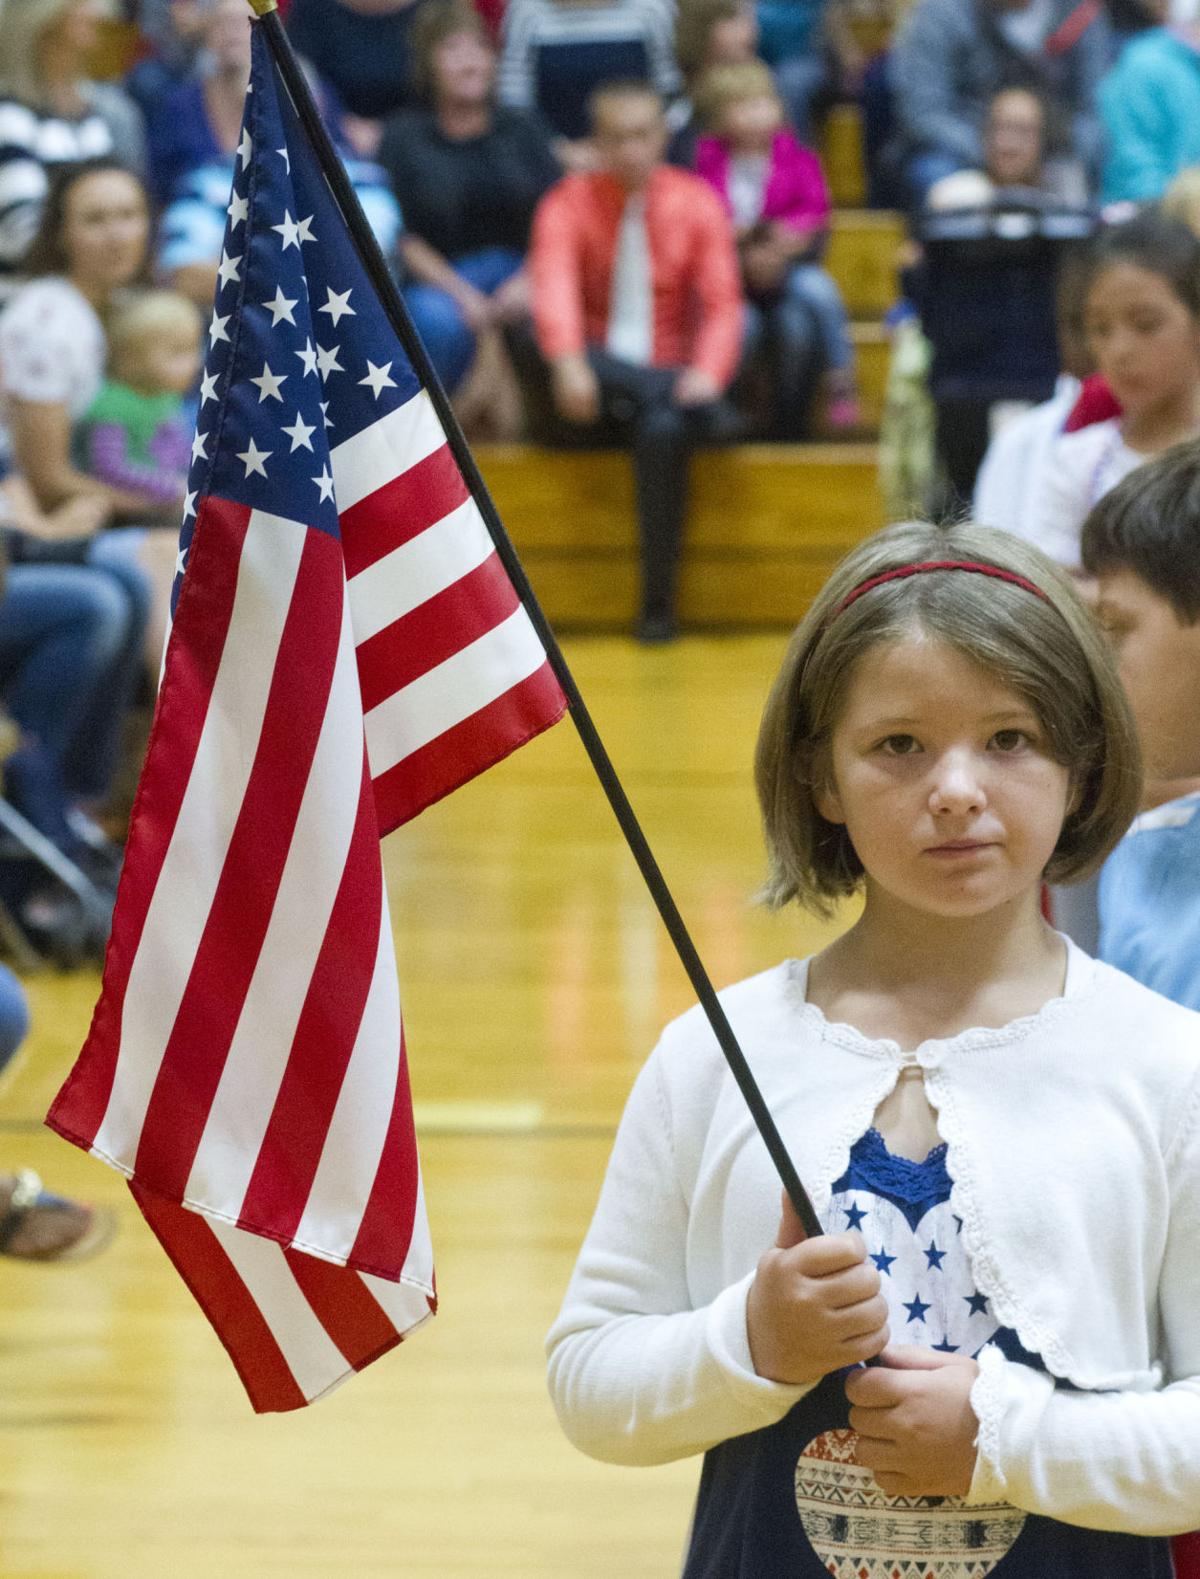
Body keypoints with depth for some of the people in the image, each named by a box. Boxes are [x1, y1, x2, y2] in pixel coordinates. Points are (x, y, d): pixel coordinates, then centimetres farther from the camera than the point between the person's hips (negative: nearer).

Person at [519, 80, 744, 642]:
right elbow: (553, 284, -20)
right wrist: (567, 362, -41)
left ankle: (658, 603, -28)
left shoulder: (697, 203, 4)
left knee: (664, 426, -37)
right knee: (530, 342, -33)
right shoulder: (569, 203, 0)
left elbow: (722, 304, -4)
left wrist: (706, 374, -26)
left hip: (670, 374, 0)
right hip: (594, 382, 0)